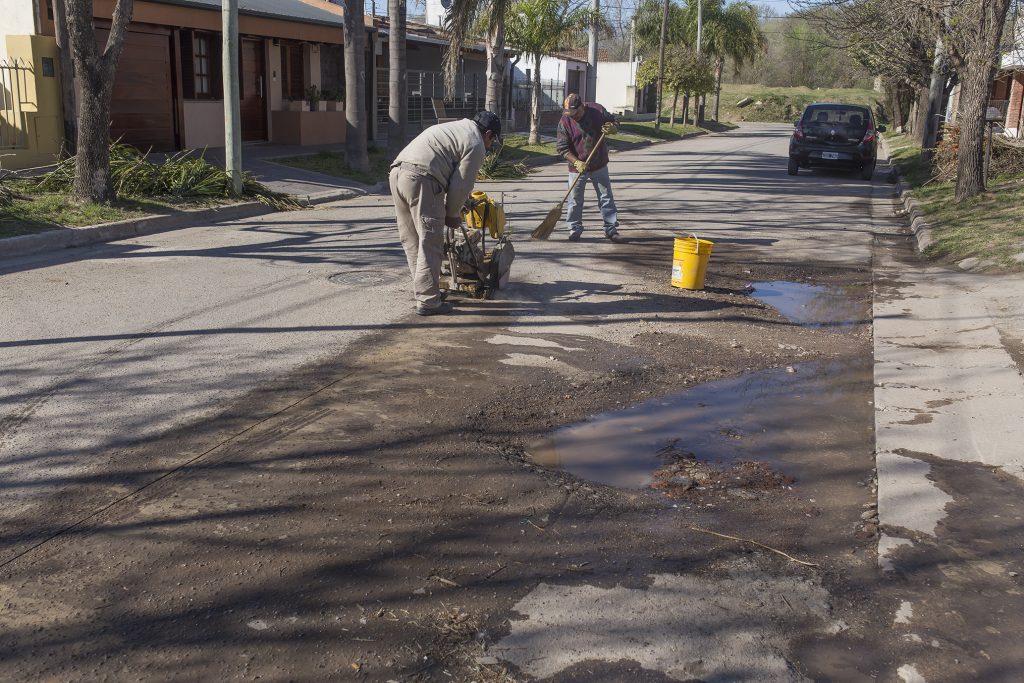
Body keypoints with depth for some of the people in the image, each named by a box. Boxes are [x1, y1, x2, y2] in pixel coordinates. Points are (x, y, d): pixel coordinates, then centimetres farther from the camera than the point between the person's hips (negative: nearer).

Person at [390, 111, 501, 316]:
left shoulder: (454, 127, 30)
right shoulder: (476, 146, 3)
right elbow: (461, 186, -2)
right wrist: (453, 215, 13)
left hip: (397, 172, 9)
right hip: (421, 179, -9)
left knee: (411, 239, 16)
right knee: (430, 242, -4)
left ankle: (423, 290, 27)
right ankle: (428, 301, -3)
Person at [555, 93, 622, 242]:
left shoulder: (597, 110, -8)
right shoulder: (565, 122, -13)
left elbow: (614, 123, 6)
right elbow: (562, 147, -12)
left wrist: (612, 128, -19)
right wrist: (577, 162, -23)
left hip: (599, 166, 2)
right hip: (577, 168, -2)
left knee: (606, 198, 6)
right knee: (575, 200, 3)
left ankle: (611, 229, 15)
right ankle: (575, 230, 17)